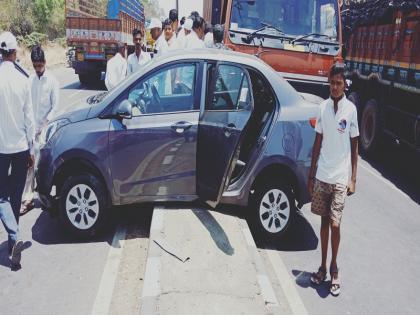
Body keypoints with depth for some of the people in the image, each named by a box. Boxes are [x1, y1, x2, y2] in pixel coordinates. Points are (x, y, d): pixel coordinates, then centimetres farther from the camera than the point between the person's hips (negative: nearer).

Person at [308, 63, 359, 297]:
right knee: (324, 221, 12)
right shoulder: (323, 107, 4)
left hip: (340, 178, -3)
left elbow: (354, 147, -1)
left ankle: (334, 268, 18)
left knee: (335, 225, -1)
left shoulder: (351, 109, -5)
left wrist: (353, 179, -4)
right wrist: (311, 175, 9)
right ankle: (322, 266, 24)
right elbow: (318, 143, 8)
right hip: (321, 176, 3)